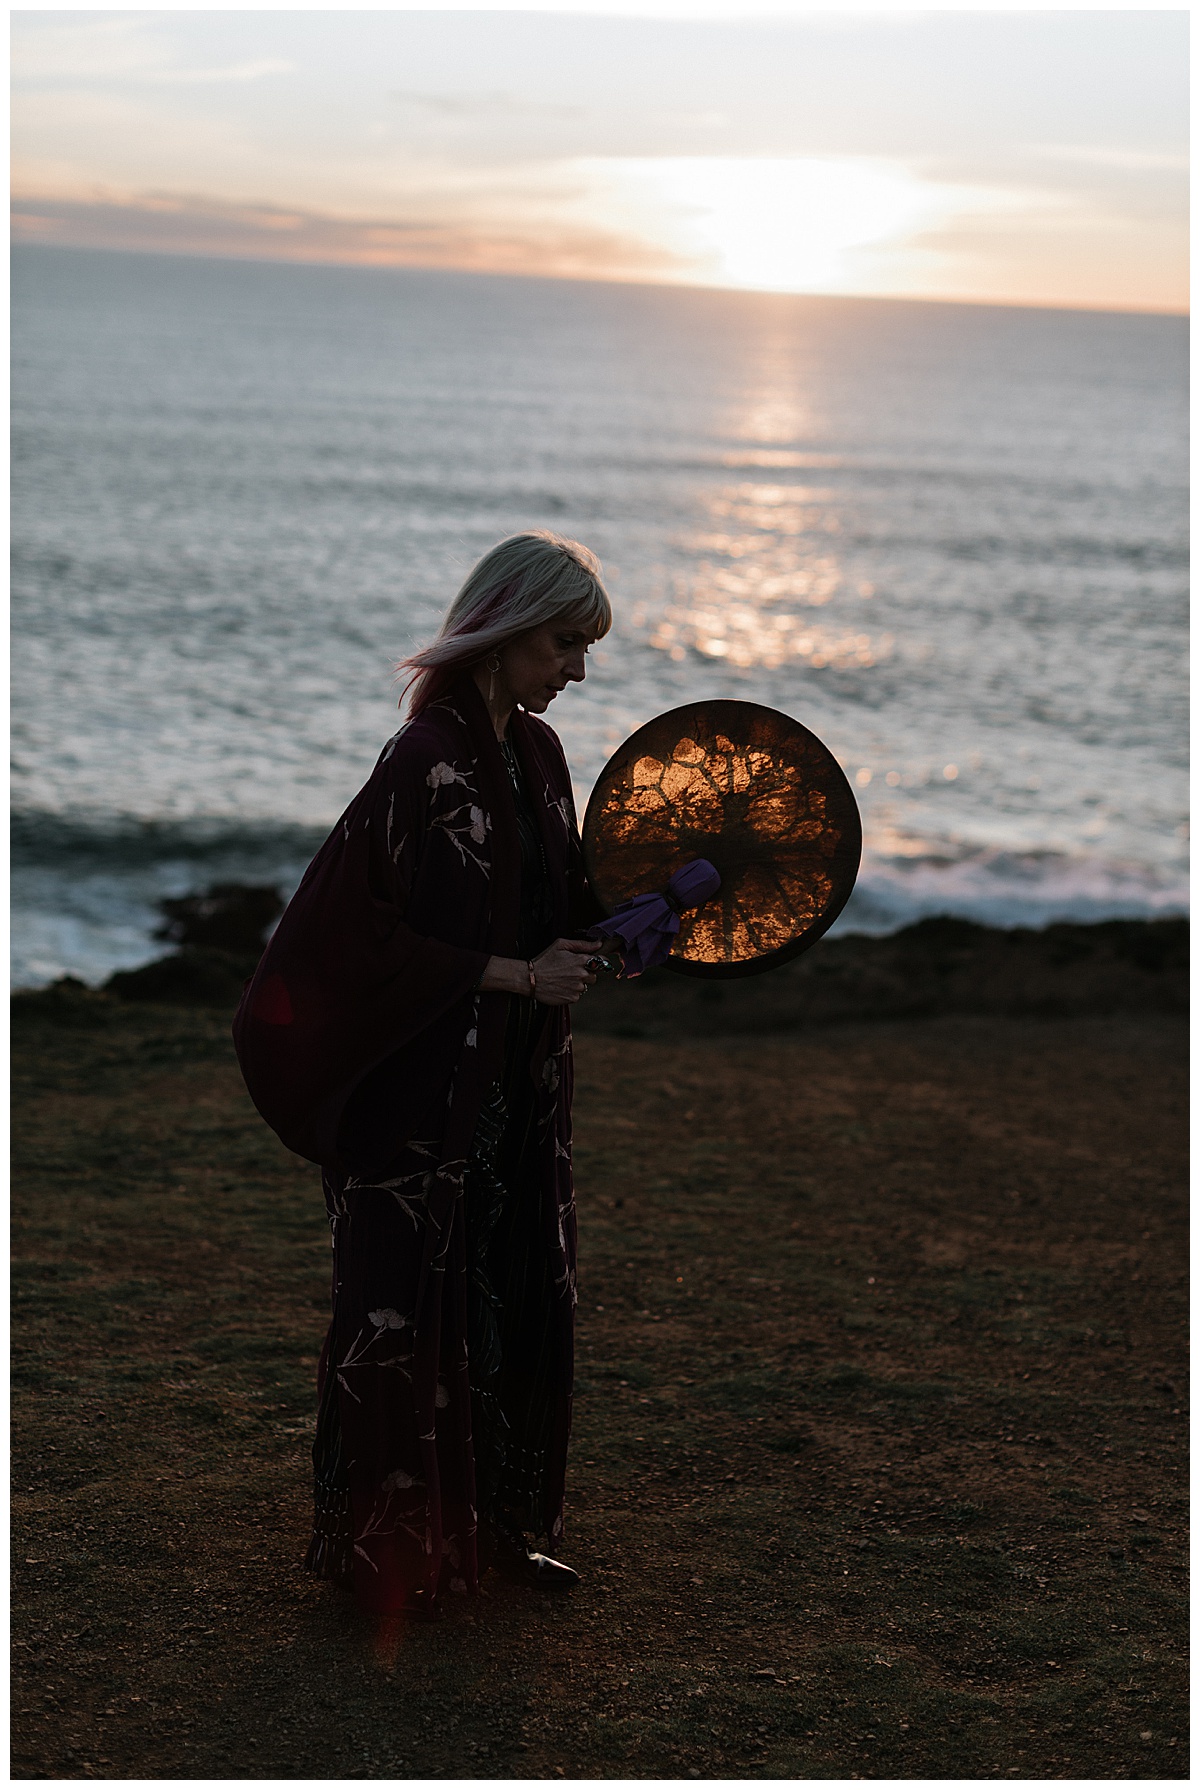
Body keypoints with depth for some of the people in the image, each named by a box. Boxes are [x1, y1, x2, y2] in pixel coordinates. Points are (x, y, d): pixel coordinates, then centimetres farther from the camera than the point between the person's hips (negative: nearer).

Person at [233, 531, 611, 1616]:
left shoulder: (537, 752, 7)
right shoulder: (428, 760, -18)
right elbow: (365, 933, -20)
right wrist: (514, 975, -19)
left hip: (517, 1098, 8)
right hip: (425, 1099, -8)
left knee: (519, 1307, 14)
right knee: (410, 1312, 2)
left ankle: (496, 1525, 29)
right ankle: (383, 1546, 17)